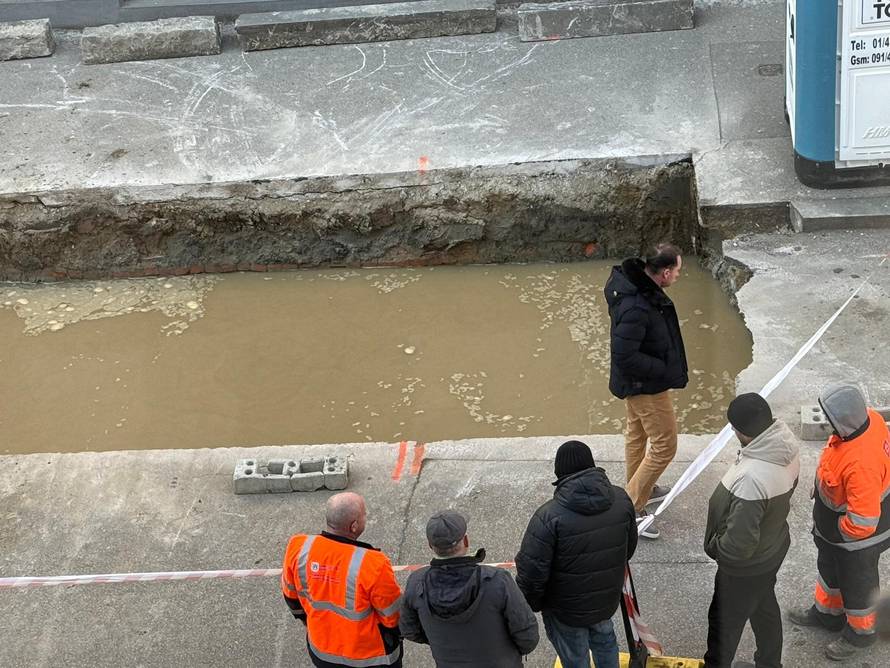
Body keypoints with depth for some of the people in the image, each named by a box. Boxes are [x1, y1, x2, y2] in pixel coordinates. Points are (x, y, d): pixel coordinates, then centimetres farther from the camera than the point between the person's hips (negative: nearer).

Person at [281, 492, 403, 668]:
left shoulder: (298, 548, -21)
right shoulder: (372, 565, -35)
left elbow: (291, 596, -1)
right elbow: (392, 614, -18)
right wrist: (397, 635, 4)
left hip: (321, 652, 4)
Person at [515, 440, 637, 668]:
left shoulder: (549, 517, -30)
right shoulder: (621, 499, -13)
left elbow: (531, 572, -24)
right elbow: (629, 547, 4)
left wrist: (528, 607, -5)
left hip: (566, 608, -5)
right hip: (607, 597, 5)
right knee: (604, 640, 32)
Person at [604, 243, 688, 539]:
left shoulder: (635, 280, -6)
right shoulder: (637, 308, -37)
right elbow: (625, 356, -33)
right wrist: (665, 370, -22)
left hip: (634, 381, 10)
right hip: (646, 386, -10)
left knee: (637, 433, 27)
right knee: (664, 445, 1)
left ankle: (640, 488, 49)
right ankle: (631, 509, 8)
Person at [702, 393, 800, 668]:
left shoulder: (751, 480, -42)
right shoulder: (787, 445, -16)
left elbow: (739, 543, -35)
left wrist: (714, 547, -15)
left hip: (747, 566, -8)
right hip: (773, 547, 8)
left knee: (725, 621, 18)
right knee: (765, 609, 30)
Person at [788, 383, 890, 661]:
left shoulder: (861, 464, -46)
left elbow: (862, 523, -38)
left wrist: (835, 529, -17)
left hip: (857, 538, -8)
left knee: (856, 585, 20)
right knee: (829, 568, 31)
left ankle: (860, 632, 47)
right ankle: (827, 612, 57)